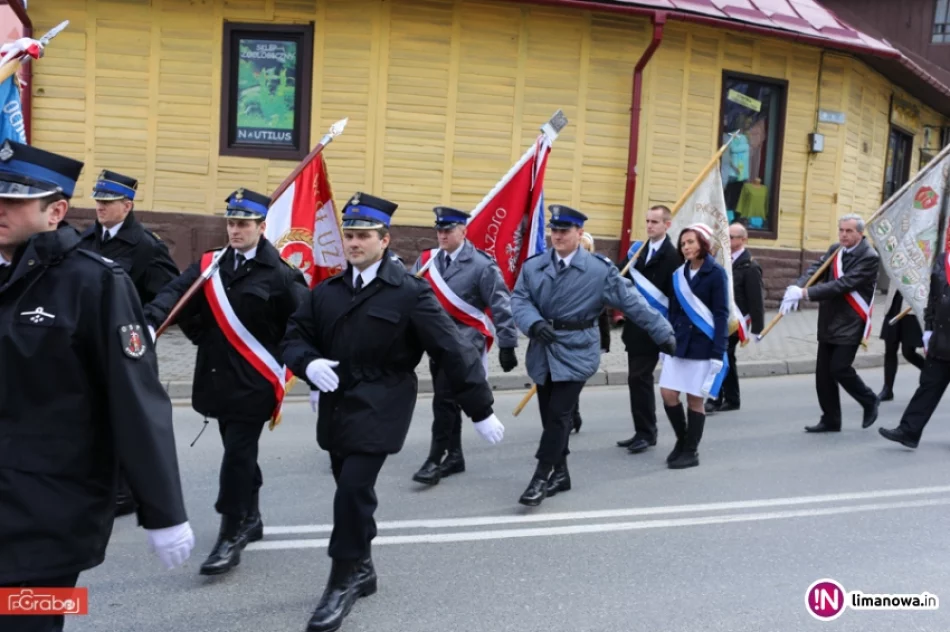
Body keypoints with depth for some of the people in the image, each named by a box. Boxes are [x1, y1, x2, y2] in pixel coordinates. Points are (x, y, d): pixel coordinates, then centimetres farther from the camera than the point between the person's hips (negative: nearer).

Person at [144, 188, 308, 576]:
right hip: (219, 377, 6)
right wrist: (149, 323, -29)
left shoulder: (279, 274, -9)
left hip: (254, 382, -6)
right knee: (239, 451, 18)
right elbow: (174, 295, -10)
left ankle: (231, 537, 5)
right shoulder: (209, 265, 6)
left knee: (237, 454, -6)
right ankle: (250, 519, 35)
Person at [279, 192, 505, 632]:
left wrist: (480, 410, -7)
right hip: (336, 406, 6)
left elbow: (452, 350, -9)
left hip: (380, 409, -5)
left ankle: (344, 579, 7)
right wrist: (308, 363, -14)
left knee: (354, 488, -13)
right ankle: (361, 570, 35)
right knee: (350, 490, 14)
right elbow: (294, 337, 11)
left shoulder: (410, 292, -9)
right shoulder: (327, 291, 7)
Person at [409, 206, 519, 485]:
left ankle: (436, 459, -2)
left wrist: (507, 346, -9)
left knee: (444, 399, -12)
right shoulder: (427, 259, 5)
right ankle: (454, 456, 26)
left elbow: (501, 306, -8)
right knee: (446, 400, 13)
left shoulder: (481, 264, -9)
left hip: (465, 339, -6)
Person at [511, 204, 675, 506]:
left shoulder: (599, 269, -5)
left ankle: (542, 477, 0)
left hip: (575, 353, -4)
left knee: (559, 415, -9)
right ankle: (559, 473, 26)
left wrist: (663, 333, -1)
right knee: (550, 416, 11)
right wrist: (534, 323, -22)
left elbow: (632, 302, -2)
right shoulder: (533, 265, 4)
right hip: (543, 351, 4)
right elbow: (519, 299, -2)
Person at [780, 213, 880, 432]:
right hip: (829, 322, 7)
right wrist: (797, 287, -26)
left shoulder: (869, 257, -12)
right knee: (823, 372, 7)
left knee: (839, 368, -11)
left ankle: (870, 401, 17)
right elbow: (816, 268, -5)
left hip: (850, 324, -7)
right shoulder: (835, 250, 10)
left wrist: (805, 293, -28)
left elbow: (843, 284, -22)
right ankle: (831, 420, 19)